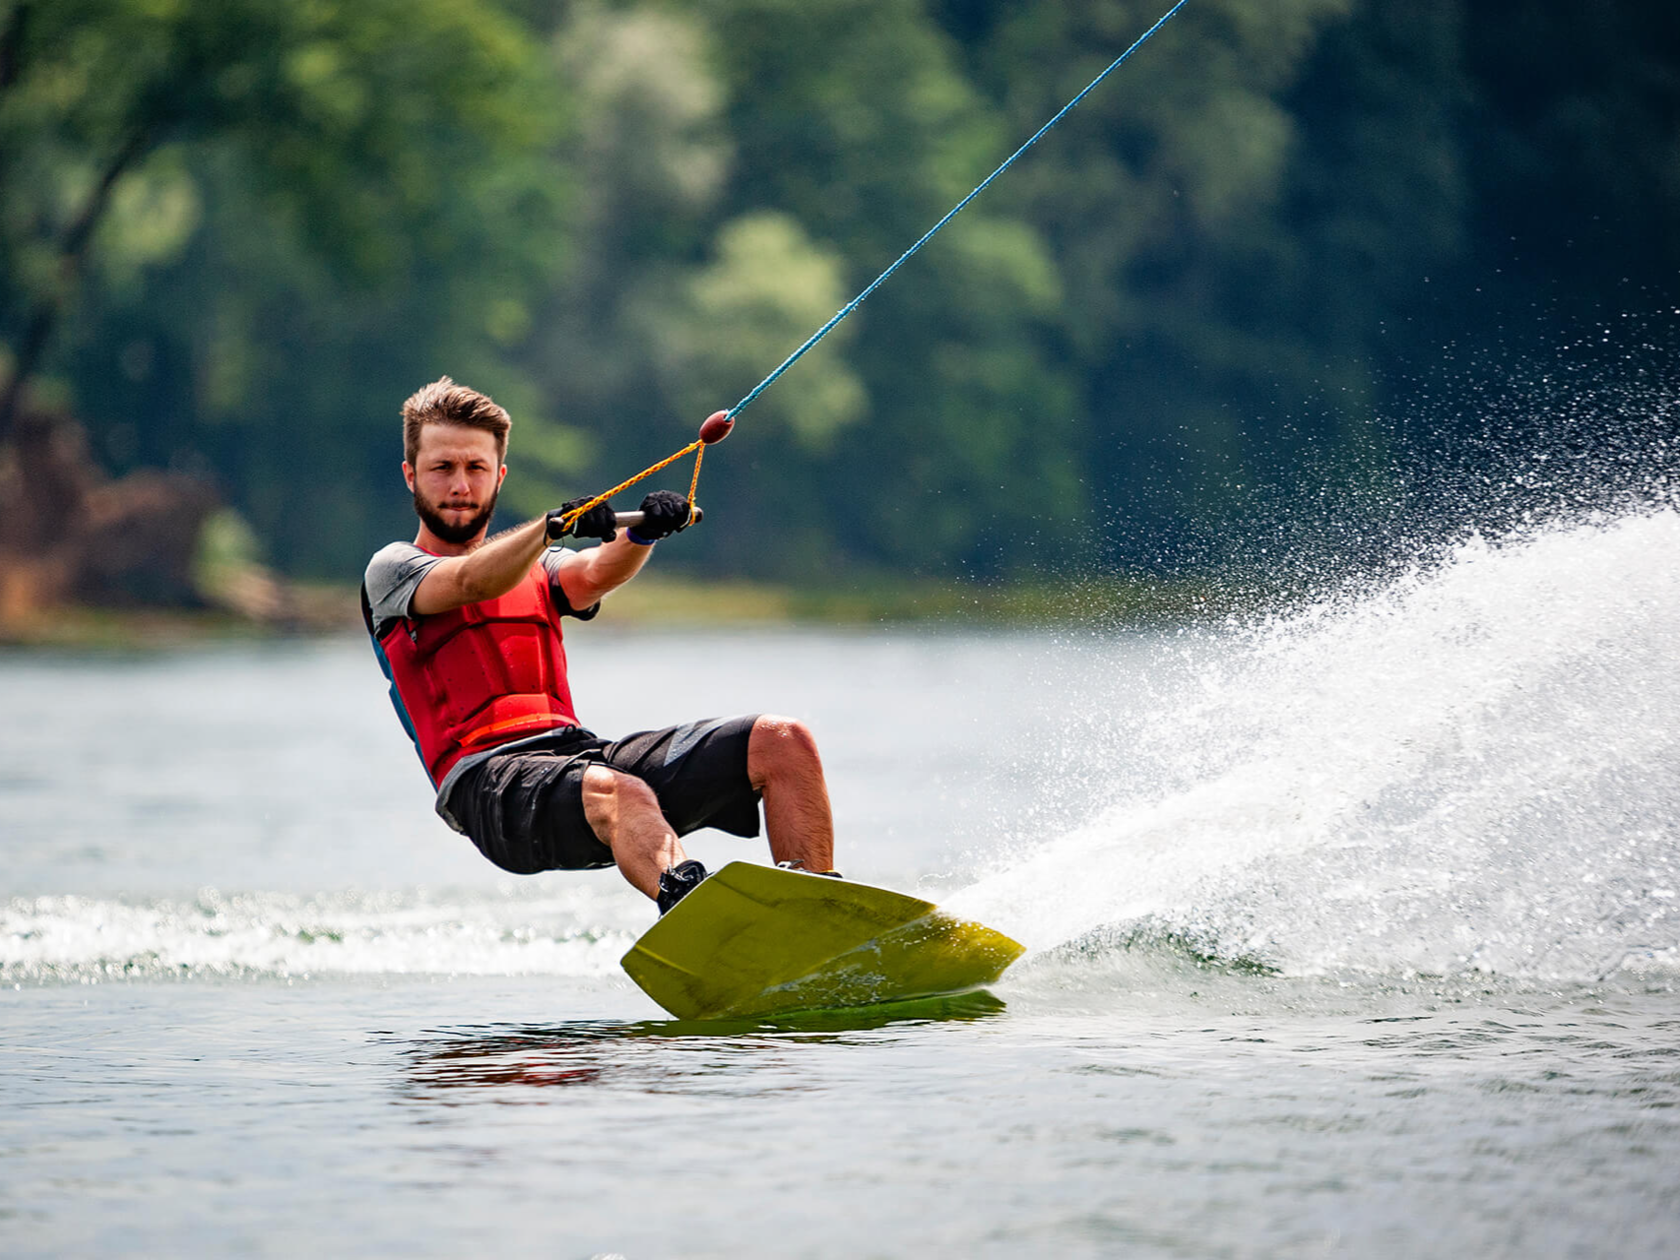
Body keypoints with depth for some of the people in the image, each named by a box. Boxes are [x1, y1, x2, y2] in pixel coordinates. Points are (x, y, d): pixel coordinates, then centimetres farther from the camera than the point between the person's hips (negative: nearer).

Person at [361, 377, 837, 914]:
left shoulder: (535, 568, 28)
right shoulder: (392, 570, 13)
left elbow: (596, 574, 4)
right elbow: (471, 584, -11)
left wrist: (643, 532, -20)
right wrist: (553, 525, -29)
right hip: (490, 781, -6)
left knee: (783, 742, -10)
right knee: (618, 793, -39)